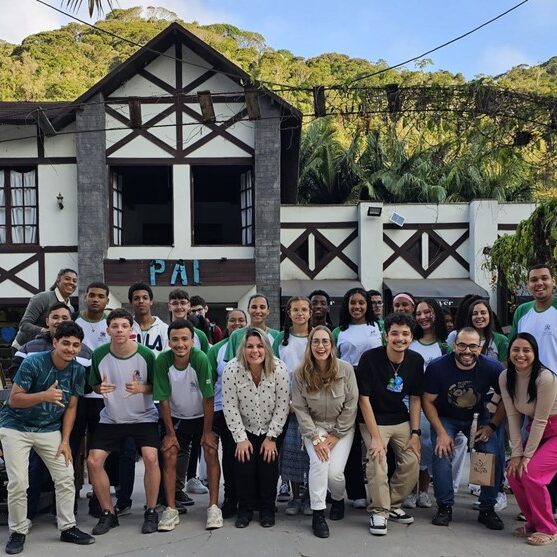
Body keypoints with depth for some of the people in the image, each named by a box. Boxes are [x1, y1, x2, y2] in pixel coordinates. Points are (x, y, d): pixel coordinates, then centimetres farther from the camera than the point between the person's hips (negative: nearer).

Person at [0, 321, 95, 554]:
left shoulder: (78, 370, -7)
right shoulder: (33, 363, -20)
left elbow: (71, 407, 0)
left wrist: (65, 440, -5)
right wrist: (44, 396, -37)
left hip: (49, 429, 4)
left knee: (66, 478, 0)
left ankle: (68, 527, 15)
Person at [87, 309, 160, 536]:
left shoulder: (146, 354, -15)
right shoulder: (99, 355, -9)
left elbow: (157, 387, -5)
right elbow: (94, 385, 6)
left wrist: (142, 388, -26)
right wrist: (100, 388, -18)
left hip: (143, 417, -3)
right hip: (111, 419, 3)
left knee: (150, 457, -21)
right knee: (93, 461, -7)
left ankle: (151, 512, -1)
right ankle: (108, 513, 13)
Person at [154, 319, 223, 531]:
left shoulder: (200, 359, -27)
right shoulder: (163, 361, -21)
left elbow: (208, 398, -20)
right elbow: (164, 400, -13)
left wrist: (207, 431, -15)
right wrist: (170, 432, -9)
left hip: (203, 416, -2)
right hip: (176, 418, 2)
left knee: (211, 452, -15)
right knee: (169, 455, -10)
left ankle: (214, 507, -6)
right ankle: (171, 510, -1)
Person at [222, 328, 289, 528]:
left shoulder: (279, 369, -19)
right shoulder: (232, 369, -19)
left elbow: (282, 406, -13)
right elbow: (230, 407, -14)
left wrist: (271, 437, -12)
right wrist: (241, 438, -13)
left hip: (270, 430, 0)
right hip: (244, 430, 0)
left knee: (268, 463, -12)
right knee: (243, 464, -12)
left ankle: (267, 509, 12)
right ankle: (245, 508, 11)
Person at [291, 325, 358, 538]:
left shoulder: (346, 369, -15)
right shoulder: (300, 373, -13)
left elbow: (351, 405, -10)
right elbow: (300, 409, -10)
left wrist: (336, 435, -10)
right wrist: (316, 437, -16)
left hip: (342, 427, 0)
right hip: (314, 426, 0)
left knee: (335, 472, -14)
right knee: (319, 462, -25)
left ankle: (338, 499, 21)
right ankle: (318, 513, -11)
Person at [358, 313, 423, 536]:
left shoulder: (416, 360, -5)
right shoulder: (370, 358, -19)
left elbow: (415, 399, 3)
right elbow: (364, 399, -17)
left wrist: (415, 433, -3)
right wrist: (375, 437, -20)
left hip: (401, 420, 5)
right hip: (373, 420, -4)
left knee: (412, 463, -5)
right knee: (377, 460, -22)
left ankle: (393, 505, 18)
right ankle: (379, 512, -2)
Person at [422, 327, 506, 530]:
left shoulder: (493, 368, -22)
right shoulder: (437, 367, -26)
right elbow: (428, 401, -13)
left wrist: (492, 426, -13)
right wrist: (441, 433, -18)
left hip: (478, 417, 2)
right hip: (445, 417, -1)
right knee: (441, 454, -19)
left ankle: (487, 509, 6)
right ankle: (444, 507, 2)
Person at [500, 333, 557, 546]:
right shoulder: (505, 377, -9)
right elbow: (513, 416, -7)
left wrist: (527, 455, -17)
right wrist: (517, 453, -11)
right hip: (535, 431, 6)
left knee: (531, 472, -19)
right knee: (514, 471, -6)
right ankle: (533, 523, 16)